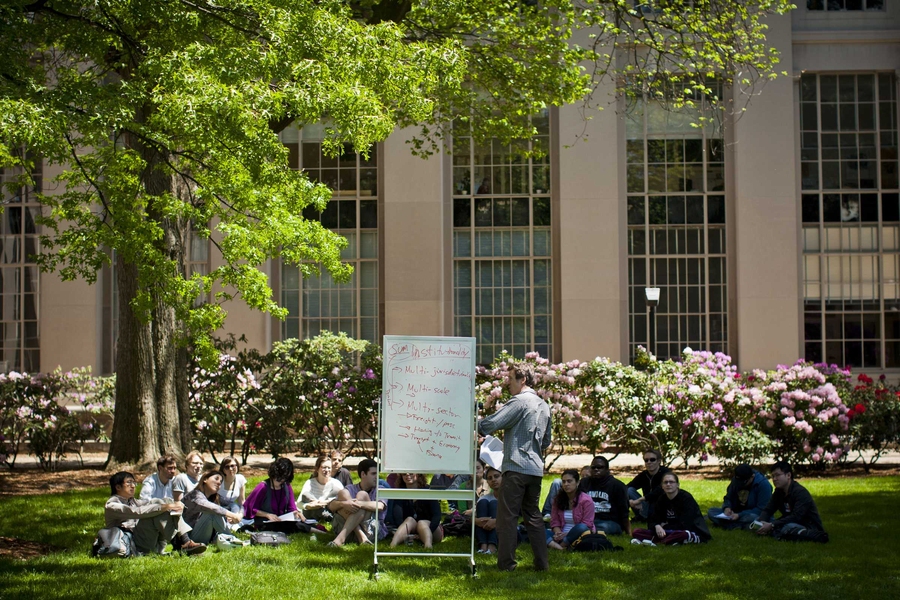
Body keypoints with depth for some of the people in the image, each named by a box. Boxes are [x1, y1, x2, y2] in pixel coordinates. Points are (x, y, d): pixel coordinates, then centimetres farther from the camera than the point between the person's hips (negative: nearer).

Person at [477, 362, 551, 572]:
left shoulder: (519, 401, -10)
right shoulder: (543, 405, 16)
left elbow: (492, 423, -17)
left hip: (516, 468, -8)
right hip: (536, 468, 8)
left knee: (507, 515, -2)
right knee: (533, 515, 13)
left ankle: (506, 562, -1)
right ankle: (541, 562, 12)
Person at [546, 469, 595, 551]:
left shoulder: (586, 500, -5)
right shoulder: (558, 499, 10)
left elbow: (587, 524, -10)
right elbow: (554, 522, 7)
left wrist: (567, 534, -20)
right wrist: (558, 533, -16)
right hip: (562, 535, 4)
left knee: (581, 528, -38)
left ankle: (561, 545, -30)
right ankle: (557, 546, -47)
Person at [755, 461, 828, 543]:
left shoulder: (800, 492, -16)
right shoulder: (779, 492, 11)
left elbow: (796, 517, -26)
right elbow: (767, 510, 6)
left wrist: (772, 525, -29)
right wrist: (762, 522, -18)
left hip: (810, 527, -9)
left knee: (787, 528, -36)